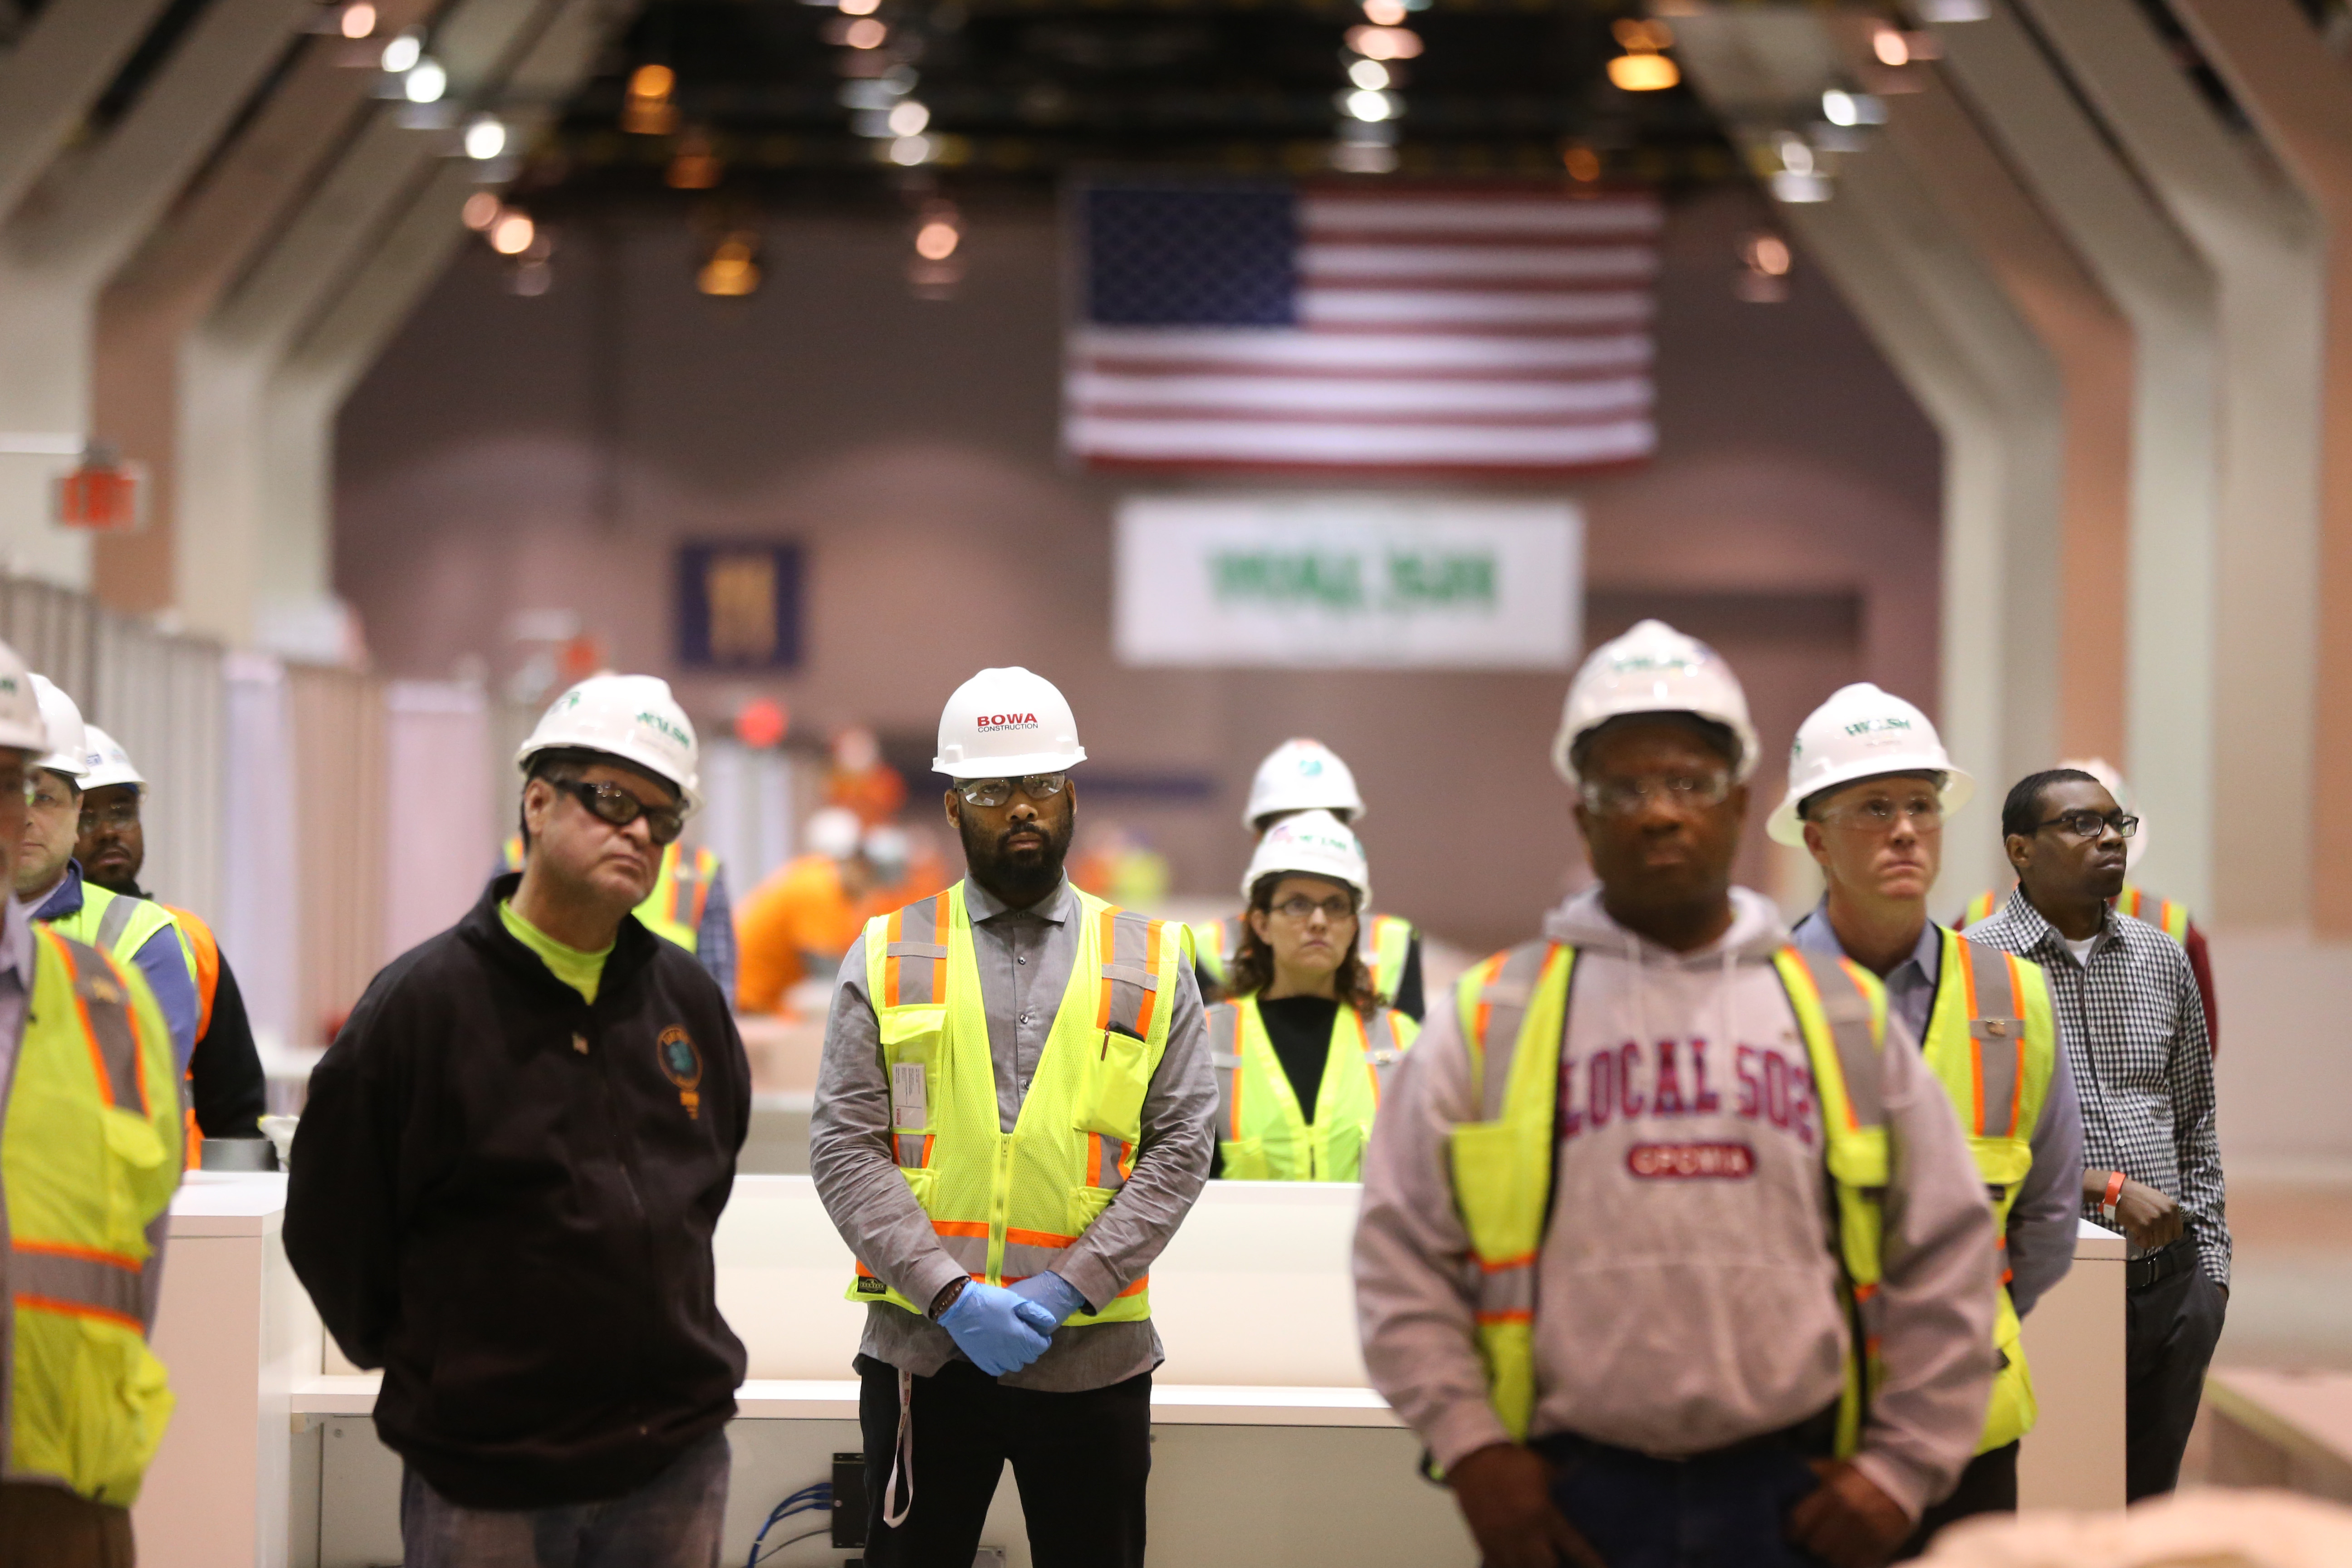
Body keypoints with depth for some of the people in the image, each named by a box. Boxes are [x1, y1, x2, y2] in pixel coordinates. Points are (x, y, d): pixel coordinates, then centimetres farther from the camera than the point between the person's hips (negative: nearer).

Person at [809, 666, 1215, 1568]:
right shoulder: (886, 959, 7)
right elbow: (845, 1149, 0)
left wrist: (1069, 1287, -11)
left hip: (1093, 1351, 0)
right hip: (921, 1348, 0)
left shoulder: (1152, 963, 8)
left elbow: (1181, 1146, 1)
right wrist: (949, 1293, -12)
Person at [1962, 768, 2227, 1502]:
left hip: (2171, 1286, 5)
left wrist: (2209, 1265, 12)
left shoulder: (2163, 959, 11)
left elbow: (2194, 1128, 17)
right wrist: (2109, 1189, -18)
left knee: (2148, 1504, 12)